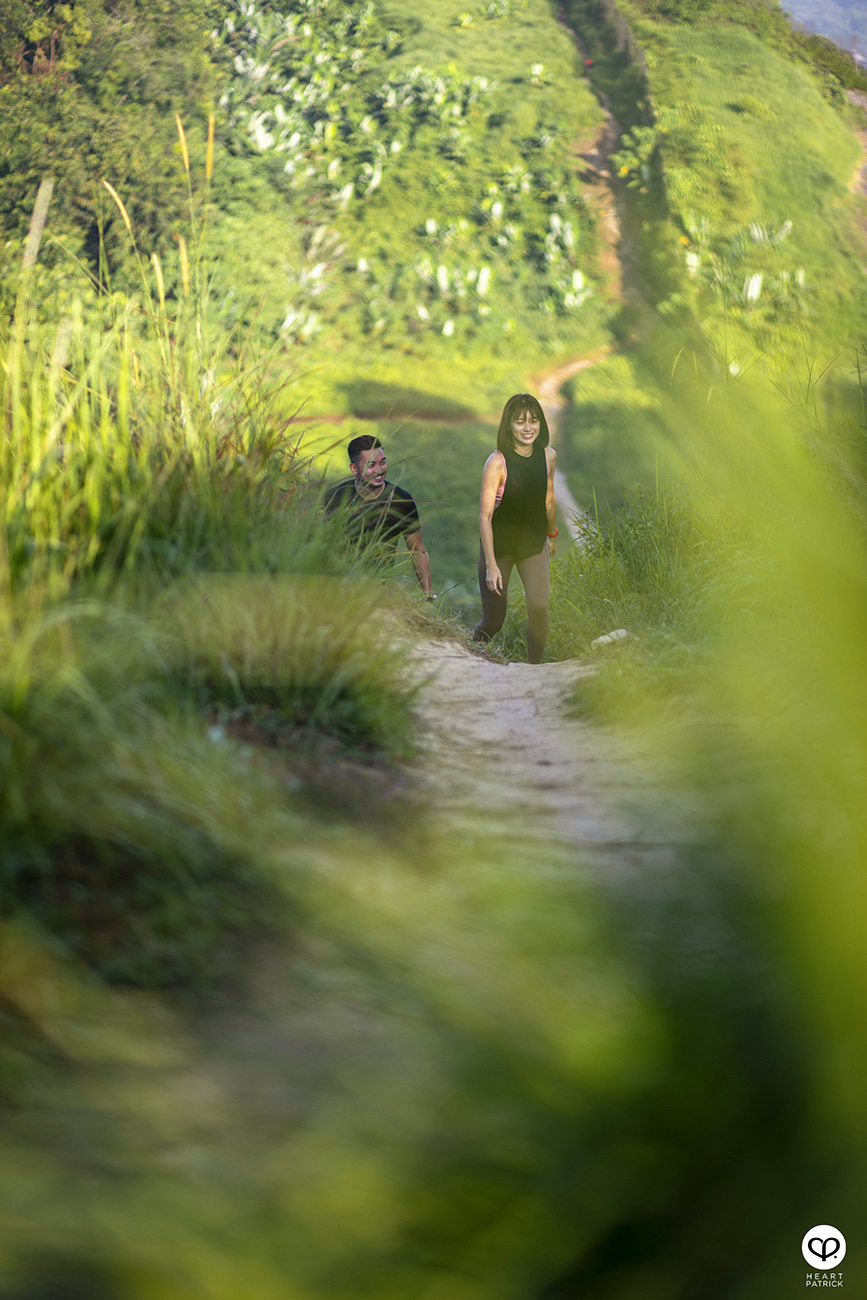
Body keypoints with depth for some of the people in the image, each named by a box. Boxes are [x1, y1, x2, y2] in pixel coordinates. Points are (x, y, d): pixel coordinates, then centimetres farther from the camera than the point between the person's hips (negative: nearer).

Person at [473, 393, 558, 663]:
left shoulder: (548, 456, -6)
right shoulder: (497, 462, -21)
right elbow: (485, 516, -21)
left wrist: (551, 534, 24)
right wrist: (491, 565, -24)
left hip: (533, 544, 4)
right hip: (499, 544, -3)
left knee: (539, 606, -13)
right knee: (493, 621, 2)